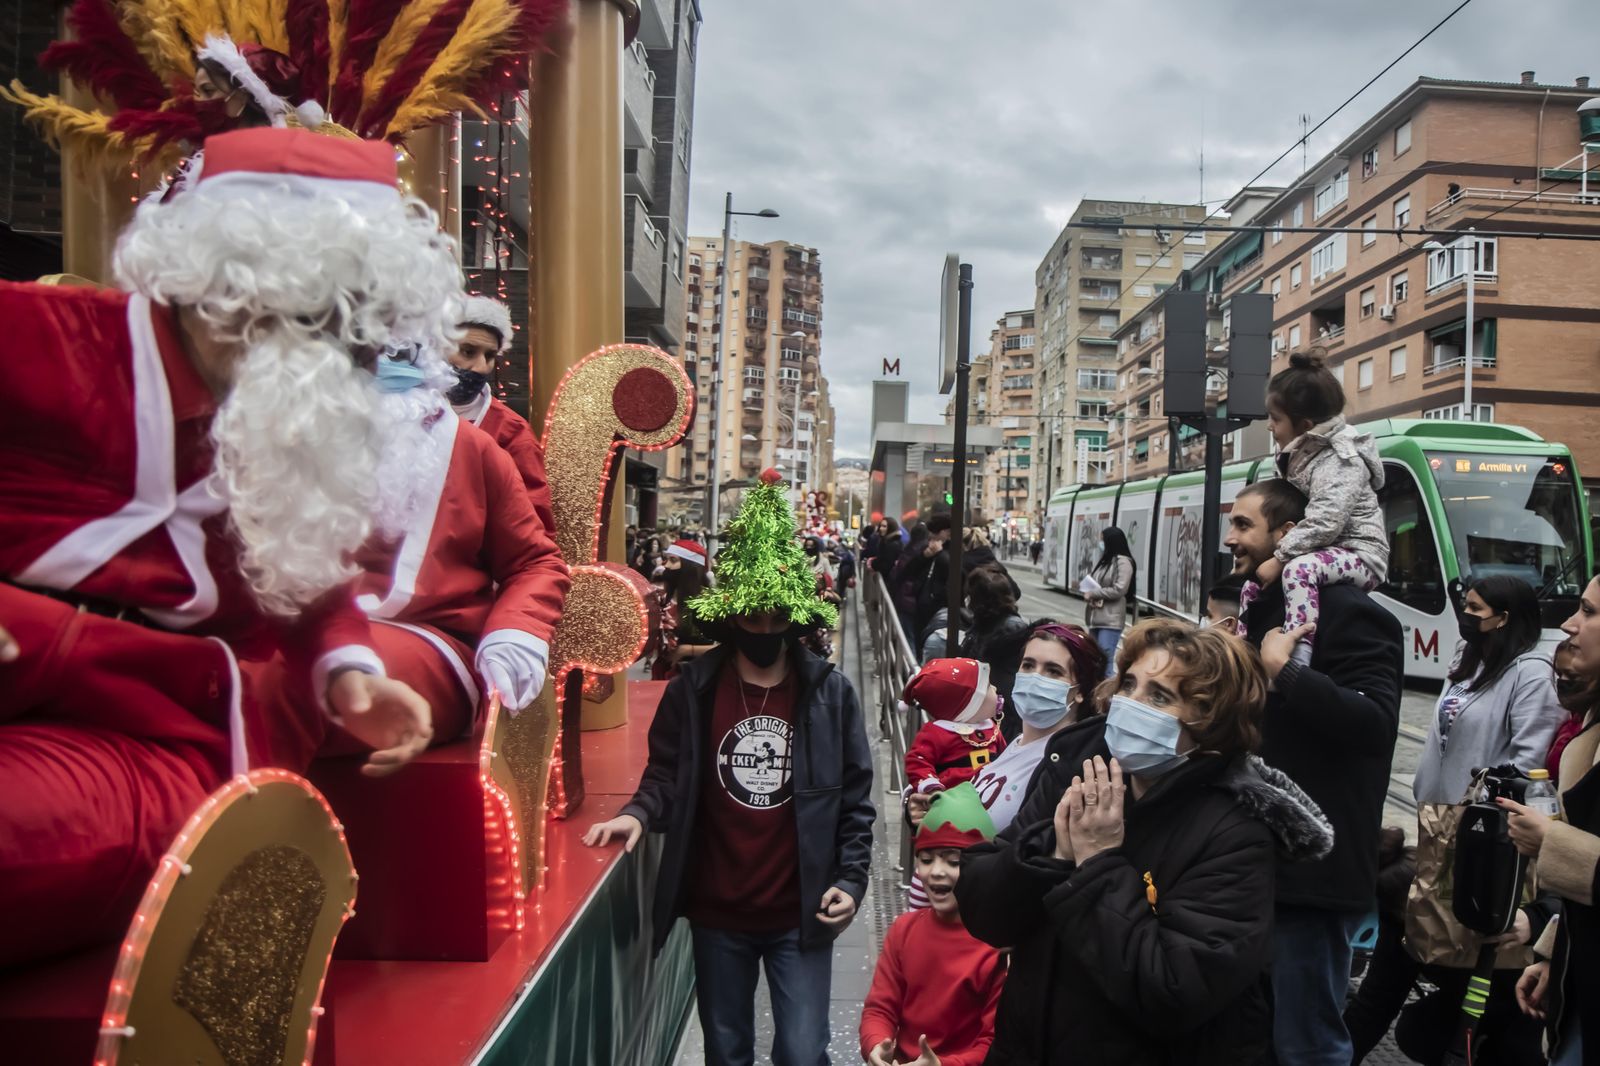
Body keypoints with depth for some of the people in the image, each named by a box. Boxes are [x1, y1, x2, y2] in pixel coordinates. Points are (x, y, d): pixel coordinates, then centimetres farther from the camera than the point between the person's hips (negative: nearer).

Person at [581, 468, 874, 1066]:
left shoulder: (829, 692, -5)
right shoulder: (692, 689, -4)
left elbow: (854, 799, -1)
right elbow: (667, 776, 2)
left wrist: (851, 879, -7)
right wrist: (639, 814, -18)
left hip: (800, 915, -1)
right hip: (717, 914, 2)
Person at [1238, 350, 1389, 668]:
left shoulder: (1341, 460, -19)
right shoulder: (1299, 455, 10)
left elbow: (1324, 523, -29)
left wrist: (1279, 558, -27)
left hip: (1359, 556, -10)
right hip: (1323, 554, 10)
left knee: (1299, 569, -37)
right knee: (1253, 584, 11)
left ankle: (1298, 657, -45)